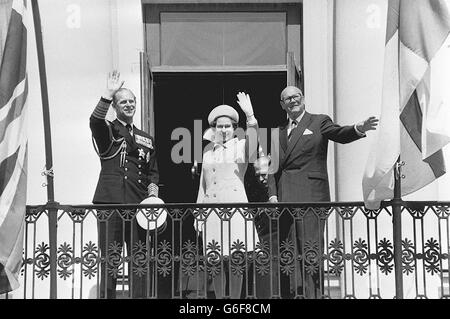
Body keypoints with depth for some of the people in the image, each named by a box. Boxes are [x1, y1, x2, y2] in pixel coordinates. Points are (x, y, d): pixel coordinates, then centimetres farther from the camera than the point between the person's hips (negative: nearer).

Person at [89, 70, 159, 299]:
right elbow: (94, 120, -16)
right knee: (109, 260, -4)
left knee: (139, 260, 5)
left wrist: (152, 194, 3)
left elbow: (153, 173, 20)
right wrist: (109, 94, -23)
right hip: (110, 203, -4)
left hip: (138, 204, 4)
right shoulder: (108, 130, 7)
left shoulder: (146, 139, 21)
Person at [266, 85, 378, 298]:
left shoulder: (319, 122, 9)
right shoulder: (280, 131, 21)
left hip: (310, 193, -4)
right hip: (283, 197, 5)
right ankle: (294, 292, 9)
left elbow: (340, 134, -9)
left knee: (310, 247, -9)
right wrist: (272, 194, 5)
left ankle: (312, 294, -7)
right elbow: (274, 167, 18)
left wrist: (359, 129, -30)